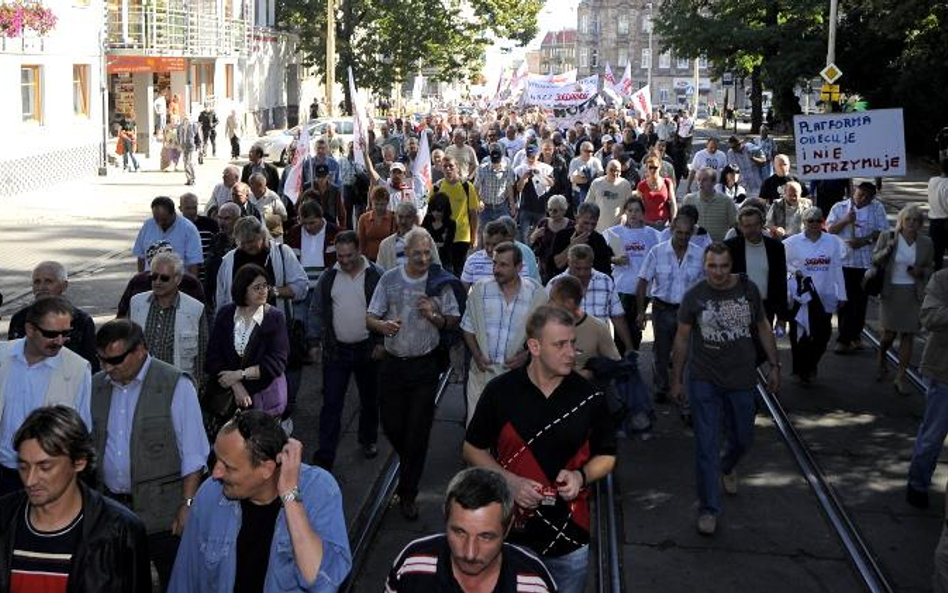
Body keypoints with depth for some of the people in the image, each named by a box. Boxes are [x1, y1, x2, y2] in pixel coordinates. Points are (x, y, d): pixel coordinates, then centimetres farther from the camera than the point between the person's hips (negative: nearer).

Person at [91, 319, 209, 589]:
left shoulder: (176, 386, -9)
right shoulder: (96, 385, 7)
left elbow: (193, 455, -9)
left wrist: (187, 505, -13)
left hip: (161, 509, -5)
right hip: (110, 506, 5)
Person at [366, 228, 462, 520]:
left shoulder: (439, 282, -3)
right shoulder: (389, 279, 0)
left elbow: (454, 321, 3)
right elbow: (370, 317, 2)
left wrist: (434, 316, -18)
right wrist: (383, 326, -21)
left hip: (425, 365, -2)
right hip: (393, 362, 2)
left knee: (417, 431, 0)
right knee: (391, 425, 8)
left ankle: (407, 494, 11)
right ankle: (411, 467, 40)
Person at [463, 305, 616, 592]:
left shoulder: (589, 396, -5)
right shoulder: (500, 391, -9)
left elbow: (606, 456, 7)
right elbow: (473, 449, 1)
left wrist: (581, 476, -14)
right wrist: (510, 481, -14)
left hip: (570, 537, 1)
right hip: (509, 533, -1)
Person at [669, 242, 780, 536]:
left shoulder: (748, 290, -4)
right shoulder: (694, 296, -7)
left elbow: (763, 328, 8)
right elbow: (682, 338, 1)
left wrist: (774, 365, 6)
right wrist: (676, 379, 3)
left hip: (741, 380, 2)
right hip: (704, 382, -2)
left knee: (742, 438, 17)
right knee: (706, 446, -2)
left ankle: (726, 467, 52)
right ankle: (708, 509, 8)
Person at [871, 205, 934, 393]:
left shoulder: (926, 243, 1)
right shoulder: (887, 237, -4)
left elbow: (930, 268, 12)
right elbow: (875, 260, 0)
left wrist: (921, 272, -11)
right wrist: (888, 249, -18)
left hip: (913, 295, 2)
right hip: (891, 292, -1)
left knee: (908, 335, 1)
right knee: (889, 333, 2)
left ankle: (900, 377, 10)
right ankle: (882, 362, 34)